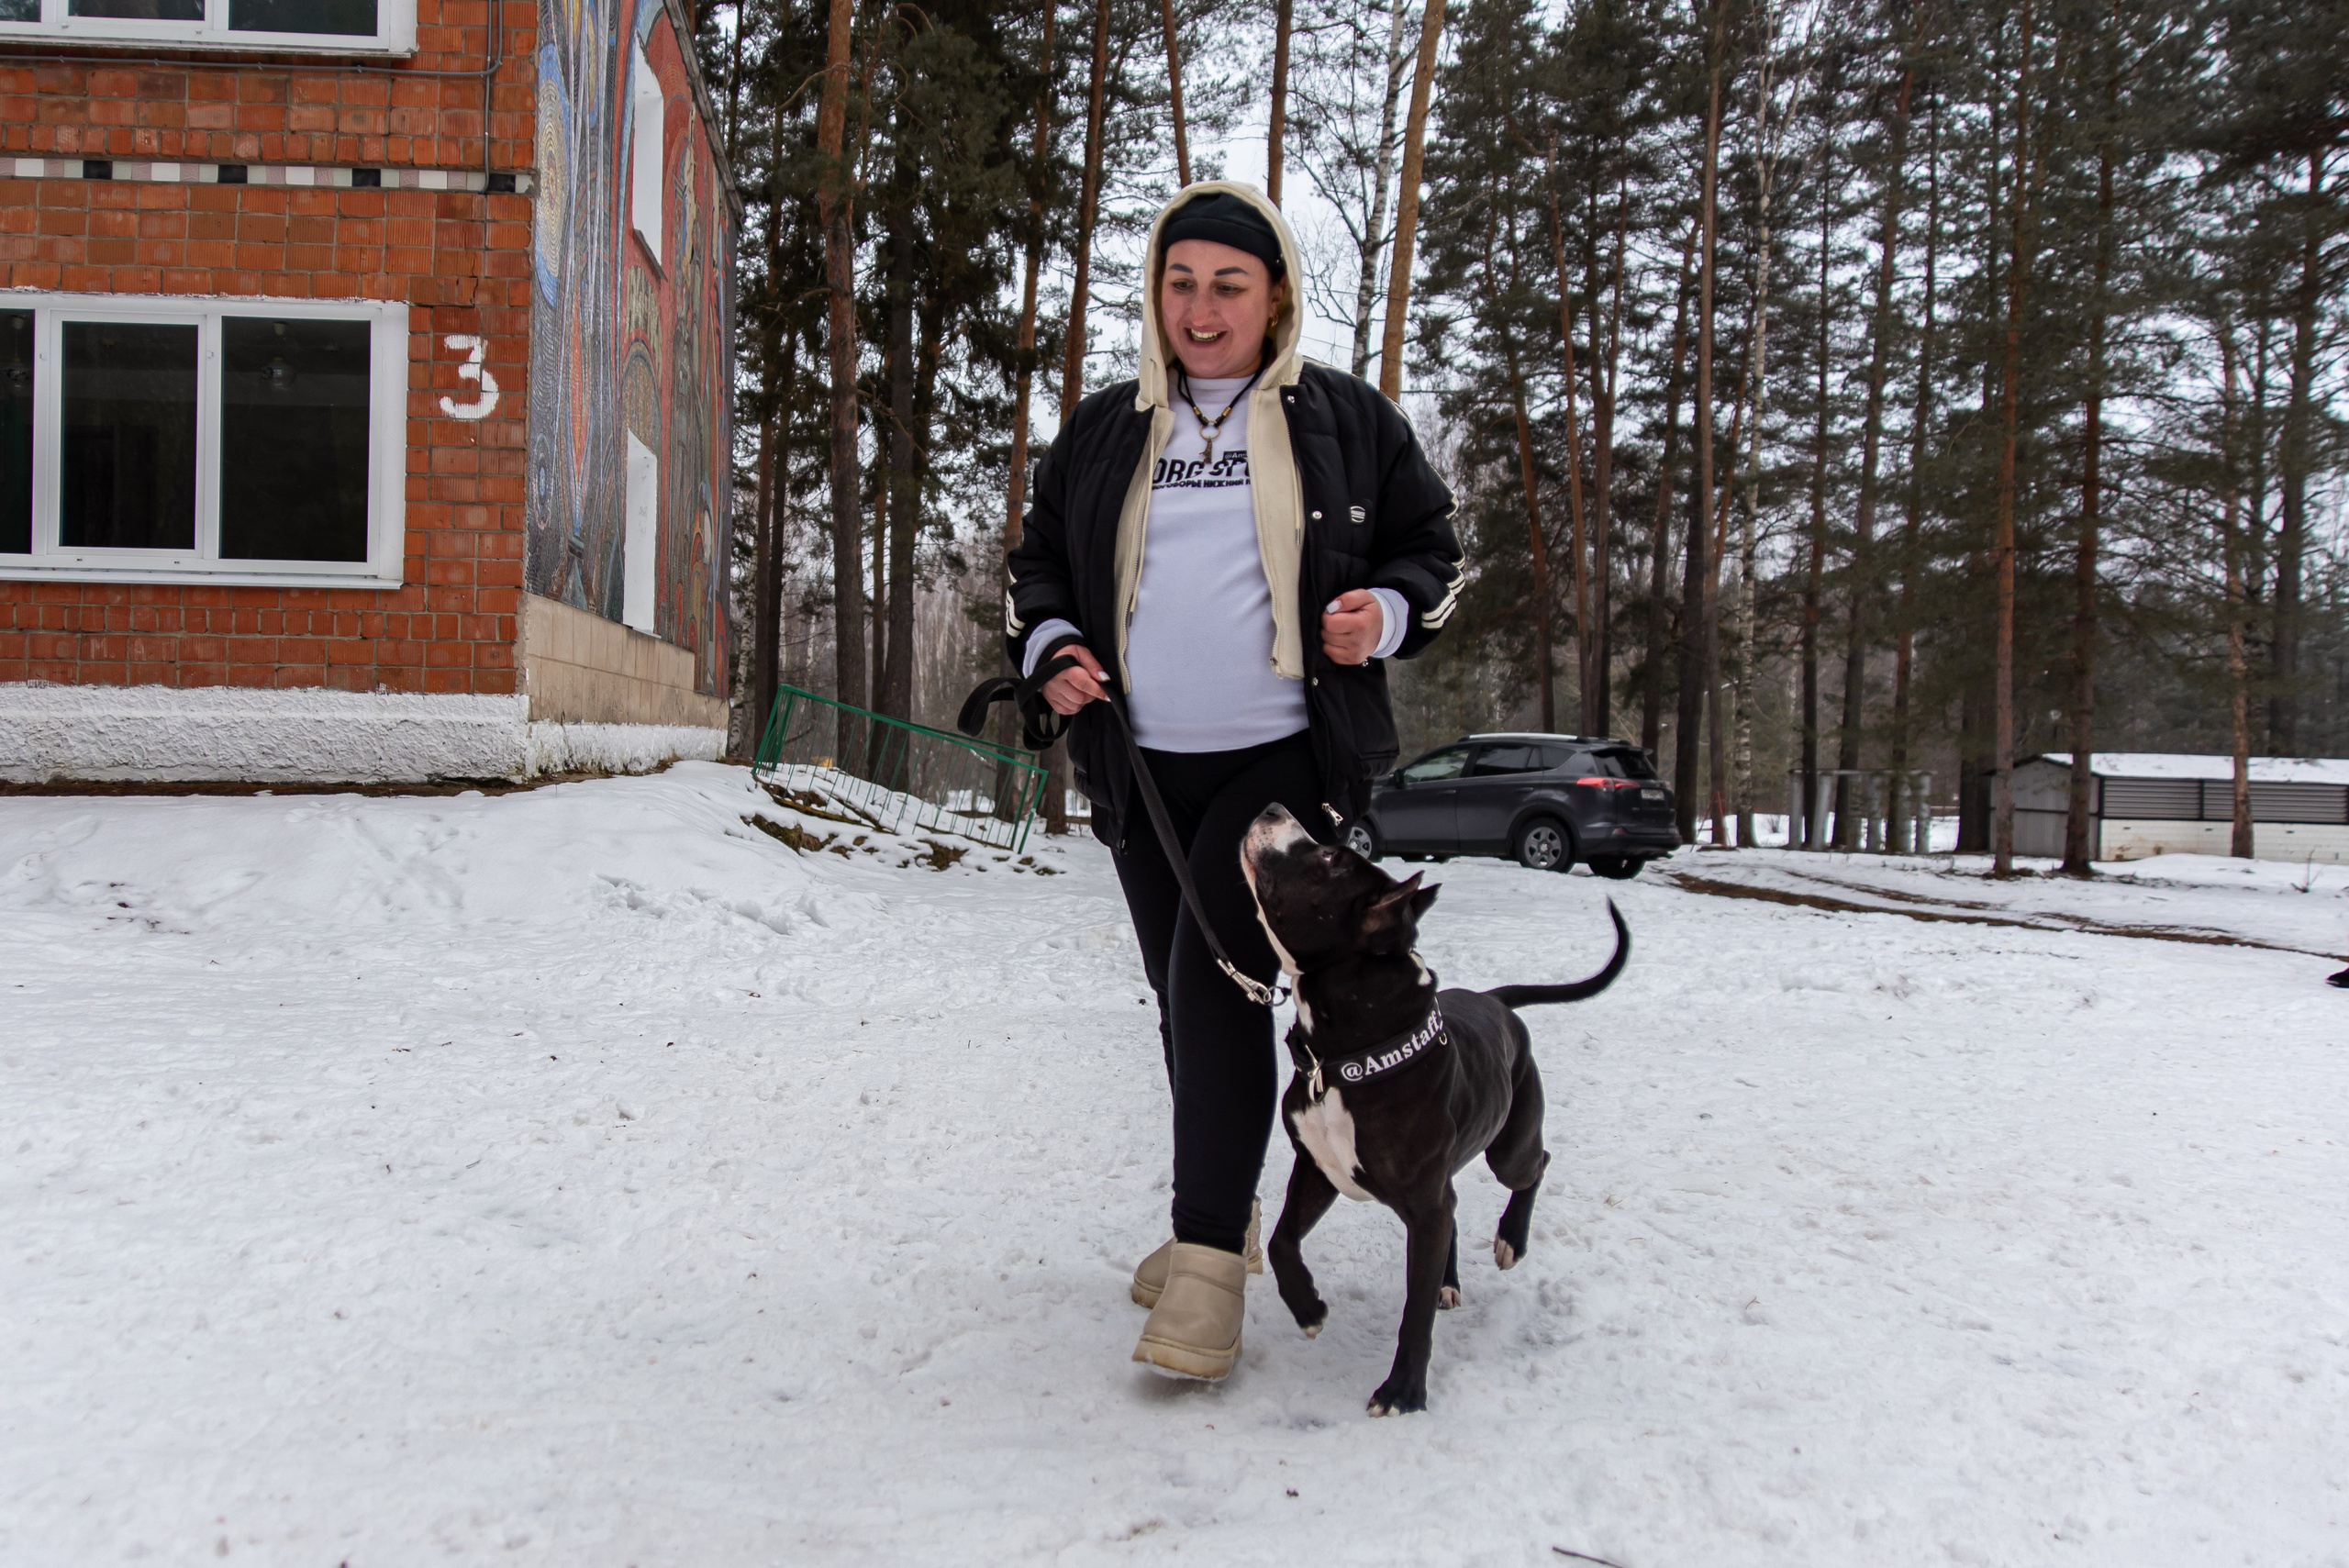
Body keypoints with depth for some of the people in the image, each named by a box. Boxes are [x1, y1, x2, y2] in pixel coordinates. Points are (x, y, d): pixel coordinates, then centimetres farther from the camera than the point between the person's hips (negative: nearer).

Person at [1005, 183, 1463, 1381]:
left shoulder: (1345, 418, 4)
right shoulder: (1103, 430, 11)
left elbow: (1430, 551, 9)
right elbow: (1036, 565, 18)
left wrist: (1386, 614, -12)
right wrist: (1050, 649, -2)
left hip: (1284, 758, -4)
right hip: (1142, 766, 4)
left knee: (1220, 982, -16)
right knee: (1182, 996, 12)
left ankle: (1209, 1265, -10)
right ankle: (1222, 1218, 29)